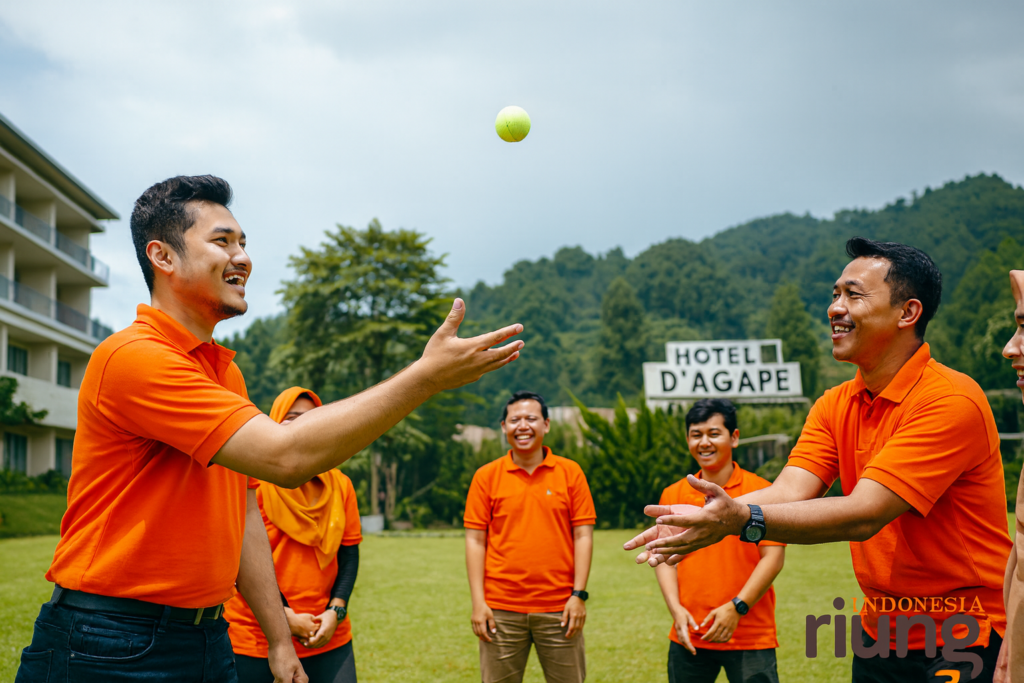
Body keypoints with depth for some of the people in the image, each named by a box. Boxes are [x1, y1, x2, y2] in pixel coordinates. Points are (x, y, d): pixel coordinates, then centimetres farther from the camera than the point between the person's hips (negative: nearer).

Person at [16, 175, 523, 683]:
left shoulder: (227, 372, 13)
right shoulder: (133, 356, -18)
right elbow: (285, 456, -26)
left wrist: (279, 639, 13)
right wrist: (428, 375, -23)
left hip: (208, 637, 9)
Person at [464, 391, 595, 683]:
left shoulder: (570, 472, 4)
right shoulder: (486, 476, 4)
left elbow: (583, 536, 3)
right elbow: (475, 540, 3)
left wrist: (579, 594, -4)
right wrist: (478, 602, -3)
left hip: (559, 608, 0)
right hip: (501, 609, 0)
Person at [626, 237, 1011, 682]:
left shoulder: (953, 400, -20)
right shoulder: (834, 406, 5)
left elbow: (863, 514, -28)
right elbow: (788, 492, -10)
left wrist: (742, 520, -40)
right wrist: (702, 517, -29)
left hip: (962, 640, -6)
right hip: (879, 629, 7)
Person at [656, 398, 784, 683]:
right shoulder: (673, 495, 8)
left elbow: (773, 556, -6)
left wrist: (737, 607, -13)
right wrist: (676, 609, -6)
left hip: (751, 637, -3)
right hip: (688, 638, 3)